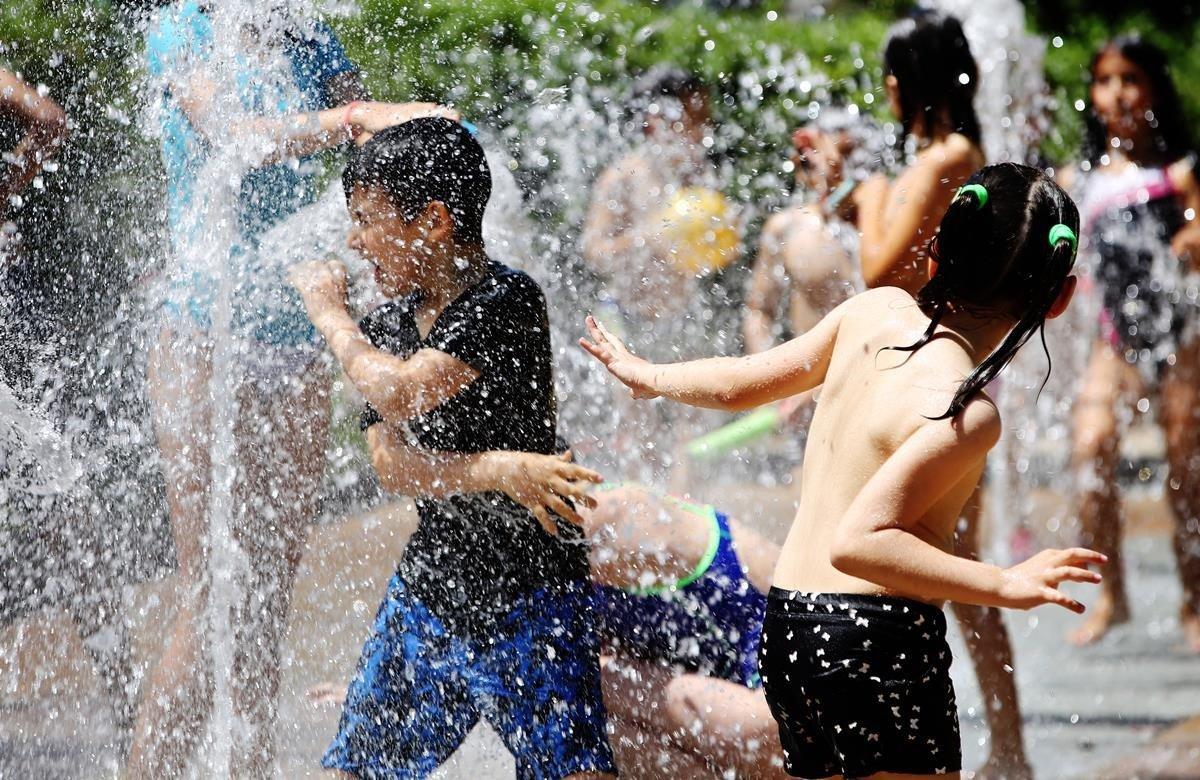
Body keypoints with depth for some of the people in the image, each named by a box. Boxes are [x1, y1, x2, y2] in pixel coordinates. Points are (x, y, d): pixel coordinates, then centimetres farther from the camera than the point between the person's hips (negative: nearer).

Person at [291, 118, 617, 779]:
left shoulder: (508, 301, -16)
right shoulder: (385, 327, 5)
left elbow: (402, 396, -26)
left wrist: (328, 314, -10)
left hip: (528, 594, -7)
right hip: (431, 576, 7)